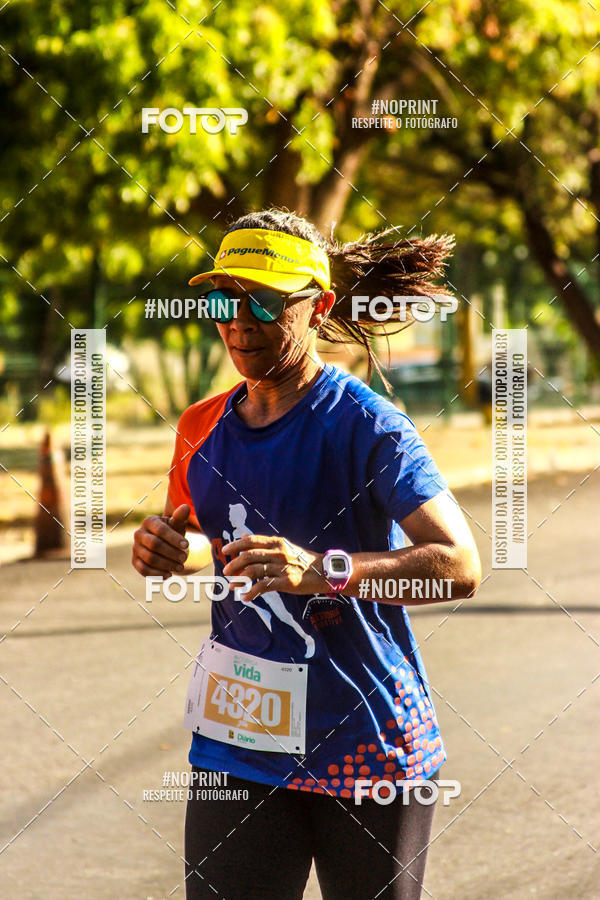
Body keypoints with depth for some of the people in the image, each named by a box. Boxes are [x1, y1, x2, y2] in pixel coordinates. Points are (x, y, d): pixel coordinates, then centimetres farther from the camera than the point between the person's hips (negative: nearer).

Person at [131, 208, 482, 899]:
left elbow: (460, 568, -22)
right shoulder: (201, 428, 8)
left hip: (366, 744, -4)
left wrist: (325, 570, -36)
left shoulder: (364, 423, -12)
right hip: (234, 744, 5)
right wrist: (160, 553, -2)